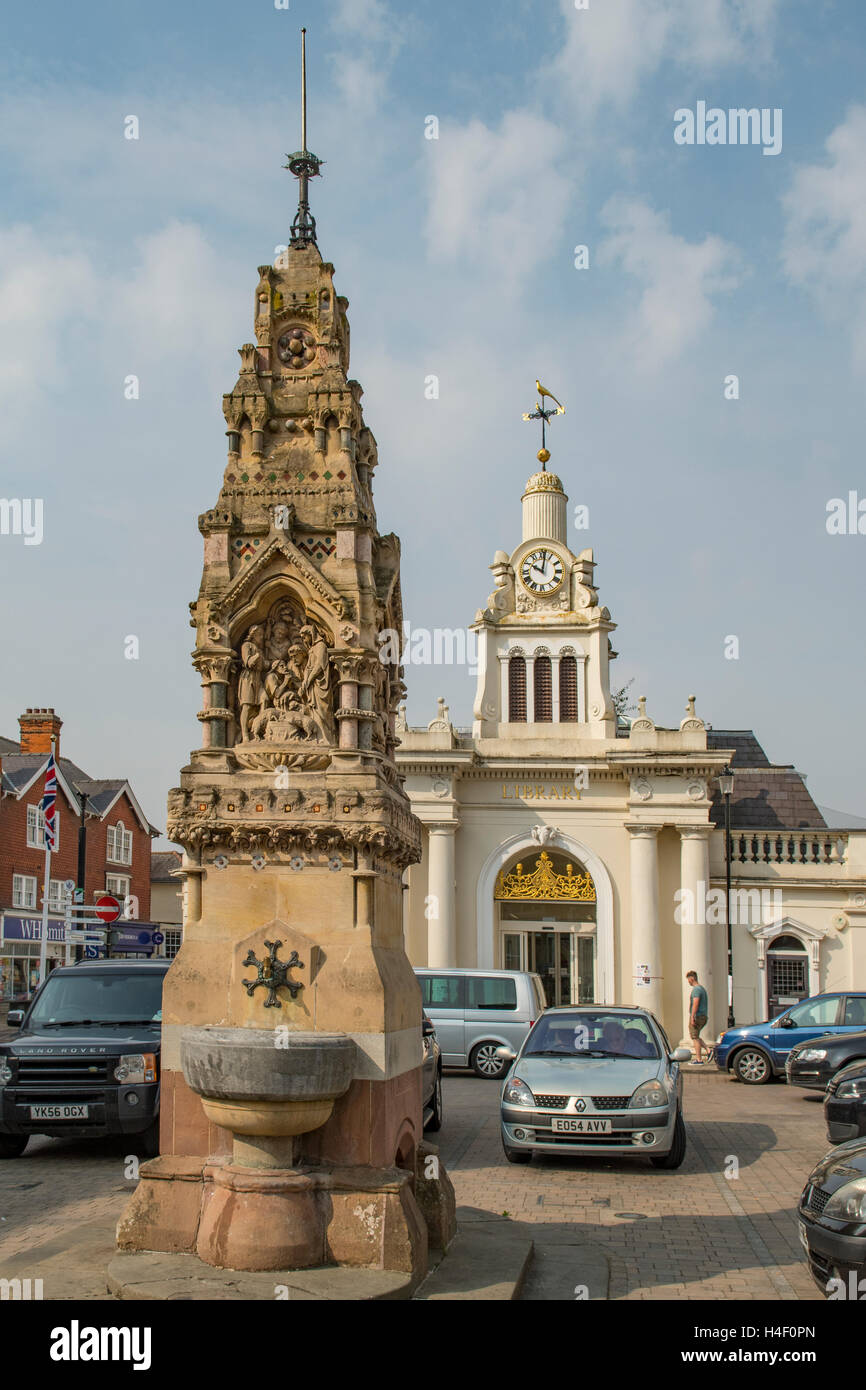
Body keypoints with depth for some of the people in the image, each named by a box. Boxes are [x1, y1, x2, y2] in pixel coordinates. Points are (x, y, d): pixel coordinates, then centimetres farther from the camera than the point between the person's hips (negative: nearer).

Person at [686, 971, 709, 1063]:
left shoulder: (696, 989, -14)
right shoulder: (702, 988, 18)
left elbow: (695, 1004, -23)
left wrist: (692, 1017, -26)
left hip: (697, 1016, -10)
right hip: (704, 1016, 10)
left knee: (695, 1038, -3)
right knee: (695, 1036, 19)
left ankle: (699, 1060, -3)